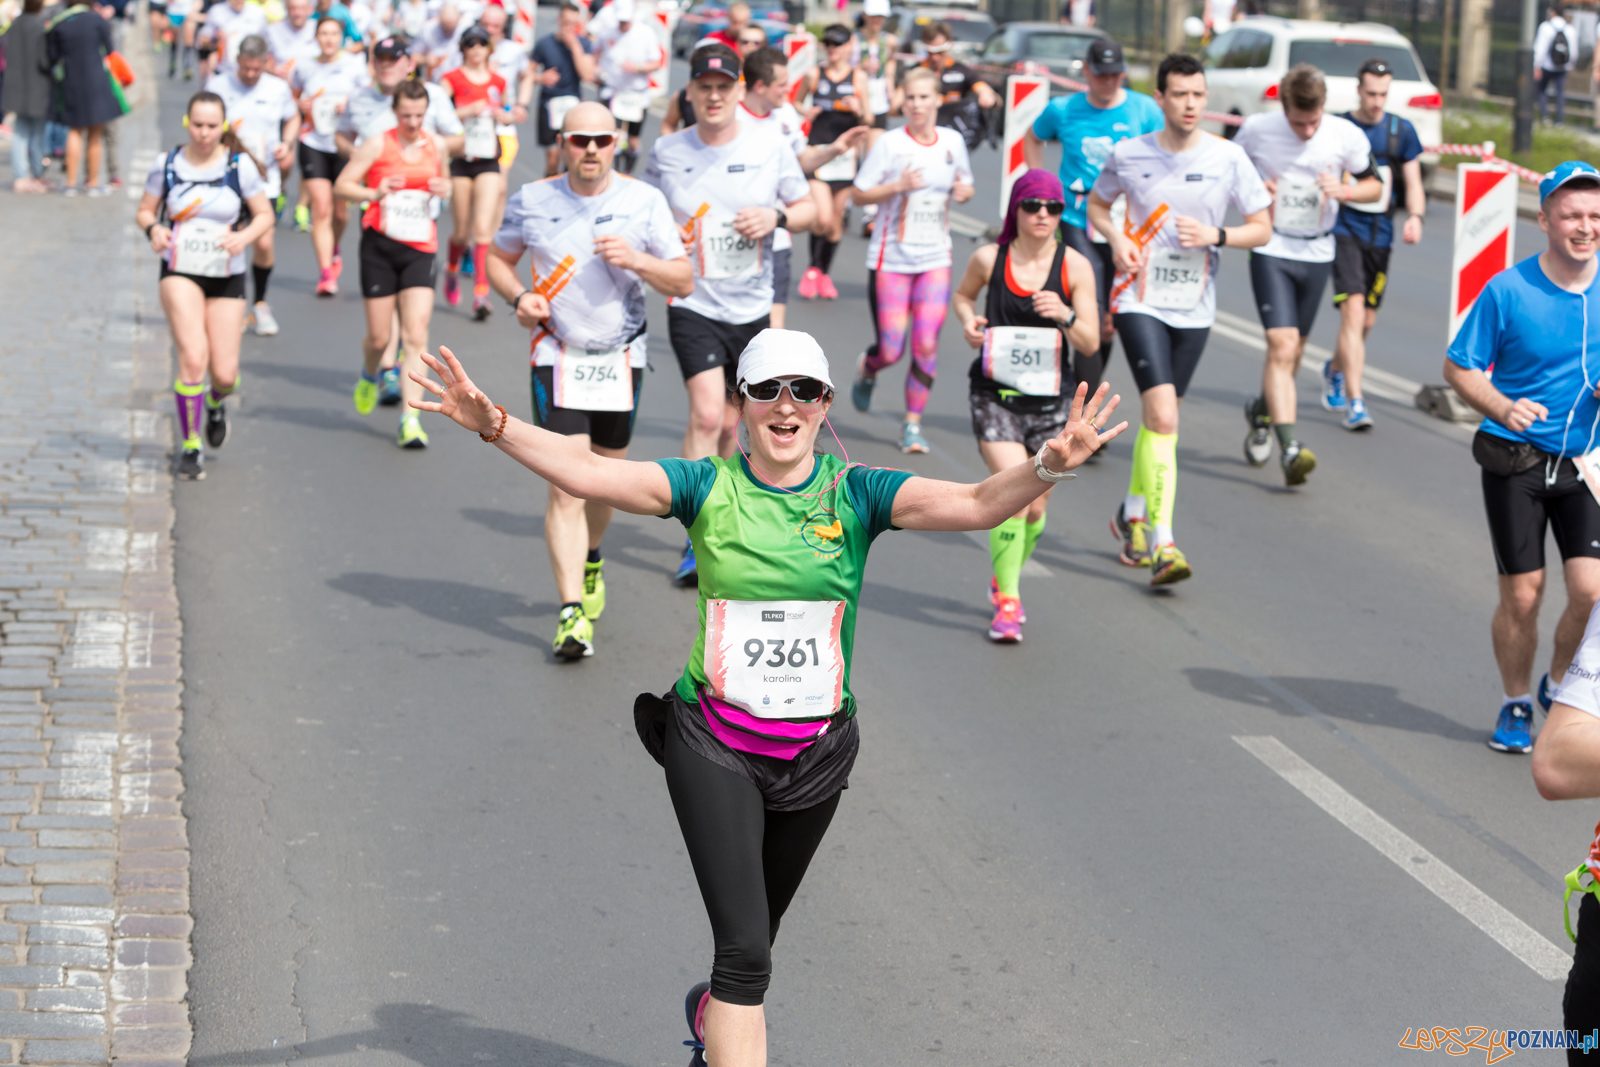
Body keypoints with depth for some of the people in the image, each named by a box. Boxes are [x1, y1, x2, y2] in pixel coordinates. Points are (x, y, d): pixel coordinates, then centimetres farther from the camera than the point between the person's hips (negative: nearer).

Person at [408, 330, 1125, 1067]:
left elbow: (974, 505, -19)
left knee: (755, 937, 22)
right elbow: (588, 474, -16)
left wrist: (1048, 467, -38)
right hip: (715, 744, -2)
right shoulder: (708, 488, -6)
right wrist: (493, 424, -31)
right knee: (744, 947, -15)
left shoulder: (854, 494, -6)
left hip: (814, 750, 3)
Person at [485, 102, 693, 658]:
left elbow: (684, 282, -1)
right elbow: (498, 258, 13)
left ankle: (590, 562, 45)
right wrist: (518, 296, -8)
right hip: (558, 357, -2)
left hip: (622, 359, 2)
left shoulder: (644, 201, -2)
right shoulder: (531, 201, -2)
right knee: (566, 486, -13)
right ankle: (572, 612, -16)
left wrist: (637, 260, -19)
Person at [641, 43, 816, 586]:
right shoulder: (666, 152, -3)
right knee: (706, 416, -19)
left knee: (730, 423, 12)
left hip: (752, 307, 3)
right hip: (693, 305, -3)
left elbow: (809, 209, 8)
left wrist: (777, 216, -13)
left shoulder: (770, 147, -1)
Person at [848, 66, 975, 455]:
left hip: (935, 258, 3)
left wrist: (964, 192, -6)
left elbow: (965, 186, 18)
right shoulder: (889, 143, -7)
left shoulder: (952, 141, 4)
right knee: (892, 351, -3)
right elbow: (860, 194, -4)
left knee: (926, 345, -8)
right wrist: (898, 186, -19)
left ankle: (913, 424, 6)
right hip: (891, 258, -3)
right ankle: (867, 369, 34)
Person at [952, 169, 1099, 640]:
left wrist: (1065, 316, -24)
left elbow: (1091, 342, -5)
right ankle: (1007, 603, -6)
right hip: (995, 394, -2)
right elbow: (962, 295, 18)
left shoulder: (1075, 266, -5)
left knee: (1035, 508, 9)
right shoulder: (988, 259, -4)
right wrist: (968, 321, -3)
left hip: (1050, 398, 2)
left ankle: (1004, 578, 38)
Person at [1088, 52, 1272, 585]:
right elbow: (1097, 203, 15)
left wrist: (1215, 235, -15)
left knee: (1158, 418, 13)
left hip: (1194, 309, 3)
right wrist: (1117, 240, -5)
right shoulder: (1129, 154, -3)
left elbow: (1262, 228, 3)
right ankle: (1162, 545, -18)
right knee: (1163, 417, -17)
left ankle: (1132, 516, 36)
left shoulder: (1228, 157, -3)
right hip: (1139, 301, -3)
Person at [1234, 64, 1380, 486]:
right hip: (1271, 252, -3)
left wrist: (1344, 191, -16)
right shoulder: (1257, 129, -10)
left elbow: (1373, 185, 6)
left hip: (1317, 255, 3)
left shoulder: (1347, 136, -8)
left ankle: (1262, 412, 43)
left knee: (1292, 349, 14)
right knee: (1282, 346, -17)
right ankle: (1289, 448, -25)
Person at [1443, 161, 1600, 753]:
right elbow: (1459, 367, -1)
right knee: (1522, 597, 1)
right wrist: (1504, 408, -19)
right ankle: (1516, 704, 25)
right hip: (1516, 460, -2)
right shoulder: (1508, 291, -8)